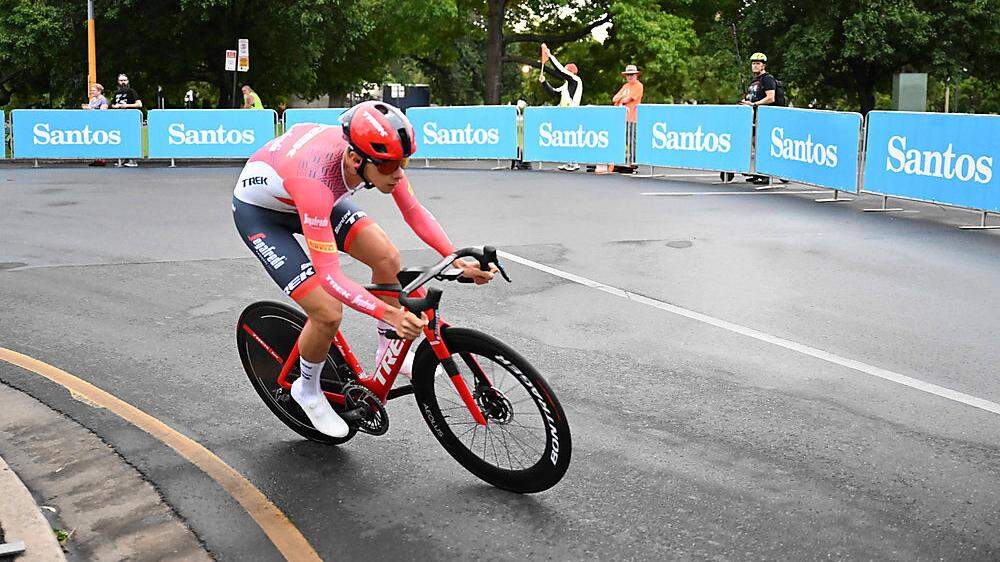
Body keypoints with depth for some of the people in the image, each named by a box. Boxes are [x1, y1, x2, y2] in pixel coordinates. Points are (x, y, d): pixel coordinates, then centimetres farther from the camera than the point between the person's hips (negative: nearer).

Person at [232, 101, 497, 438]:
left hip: (313, 199, 6)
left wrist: (457, 260, -22)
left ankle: (389, 353, 12)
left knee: (387, 258, -11)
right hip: (259, 210, -6)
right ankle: (307, 391, 12)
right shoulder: (316, 181, -44)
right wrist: (391, 314, -53)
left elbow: (415, 213, -10)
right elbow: (330, 276, -44)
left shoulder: (380, 154, -25)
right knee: (328, 314, -17)